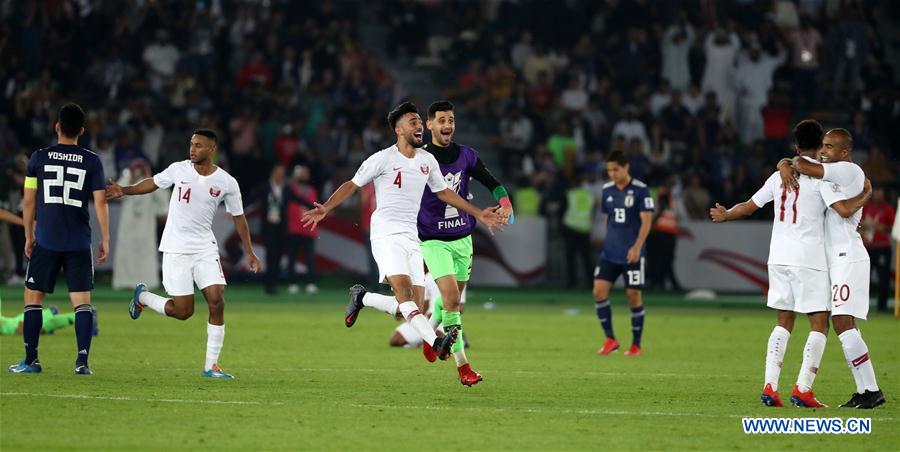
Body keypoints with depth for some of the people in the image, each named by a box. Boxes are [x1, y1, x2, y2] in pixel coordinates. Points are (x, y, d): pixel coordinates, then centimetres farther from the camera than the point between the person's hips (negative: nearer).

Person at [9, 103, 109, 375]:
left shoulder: (39, 158, 1)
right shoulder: (91, 162, 0)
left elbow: (29, 201, 3)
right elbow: (100, 202, -2)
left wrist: (29, 236, 14)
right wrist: (105, 239, 6)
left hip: (46, 242, 0)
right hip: (79, 245, 0)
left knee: (33, 298, 9)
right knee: (82, 301, 2)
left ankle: (31, 360, 8)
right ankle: (82, 361, -8)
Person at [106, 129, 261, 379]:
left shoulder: (227, 183, -4)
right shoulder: (178, 170, -5)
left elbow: (238, 217, 8)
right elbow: (154, 183, 12)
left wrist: (249, 252, 9)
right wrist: (125, 190, -1)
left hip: (205, 248, 2)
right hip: (176, 248, -2)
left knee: (217, 302, -12)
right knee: (183, 311, -6)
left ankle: (211, 366, -4)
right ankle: (142, 296, 26)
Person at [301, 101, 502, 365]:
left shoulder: (427, 161, 13)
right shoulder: (383, 159, -4)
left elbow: (443, 192, 27)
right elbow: (353, 185, 1)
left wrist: (477, 214, 26)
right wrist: (325, 209, -12)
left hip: (411, 238, 6)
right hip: (386, 235, -6)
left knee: (410, 307, -4)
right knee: (404, 291, -27)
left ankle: (362, 298, 20)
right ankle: (436, 343, -39)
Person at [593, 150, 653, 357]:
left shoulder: (640, 190, -9)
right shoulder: (607, 190, 8)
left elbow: (646, 221, -12)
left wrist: (637, 247, -21)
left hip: (632, 253, -5)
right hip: (610, 252, 5)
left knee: (633, 295, -1)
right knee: (599, 291, -7)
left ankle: (636, 345, 11)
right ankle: (610, 339, 2)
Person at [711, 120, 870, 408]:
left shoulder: (779, 175, 12)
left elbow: (749, 207, 20)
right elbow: (843, 209, -18)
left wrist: (724, 216, 39)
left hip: (778, 257, 6)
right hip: (809, 258, -6)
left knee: (783, 323, 13)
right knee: (819, 324, 1)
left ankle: (769, 386, 2)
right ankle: (802, 389, -9)